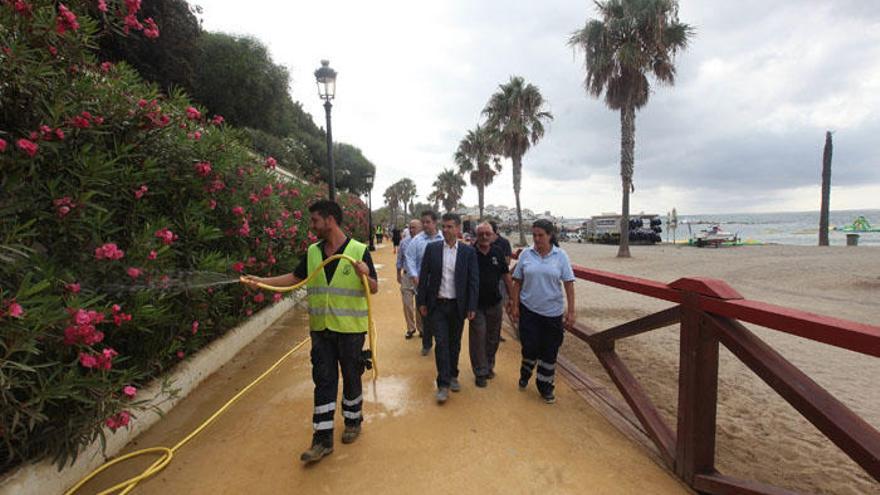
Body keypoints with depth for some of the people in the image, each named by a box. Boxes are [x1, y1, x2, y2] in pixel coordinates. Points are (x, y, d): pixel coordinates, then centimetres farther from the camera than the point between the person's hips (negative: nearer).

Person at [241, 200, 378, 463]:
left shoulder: (359, 250, -12)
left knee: (351, 377, 13)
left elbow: (374, 289, -10)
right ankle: (322, 439, 18)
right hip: (320, 328, 4)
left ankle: (353, 420, 37)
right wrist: (260, 281, 9)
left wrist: (365, 275, -31)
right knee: (323, 381, 7)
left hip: (350, 329, -4)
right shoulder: (313, 251, 3)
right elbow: (295, 277, 15)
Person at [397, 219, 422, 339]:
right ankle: (410, 328, 25)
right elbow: (399, 260, 11)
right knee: (407, 304, 7)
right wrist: (398, 275, 13)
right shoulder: (404, 242, 2)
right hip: (407, 276, 3)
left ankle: (421, 328, 27)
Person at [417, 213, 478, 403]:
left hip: (458, 305, 1)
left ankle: (453, 375, 34)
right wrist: (422, 302, 0)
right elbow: (423, 276, 1)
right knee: (441, 343, -3)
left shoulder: (468, 252, -3)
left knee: (454, 343, 14)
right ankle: (443, 384, 7)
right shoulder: (431, 248, -2)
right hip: (437, 304, 0)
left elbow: (473, 280, -3)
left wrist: (472, 307, -6)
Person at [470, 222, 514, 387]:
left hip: (494, 303, 4)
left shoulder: (498, 252, 0)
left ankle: (489, 366, 36)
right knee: (478, 338, 2)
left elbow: (506, 276, 8)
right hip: (476, 304, -3)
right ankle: (480, 372, 17)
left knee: (493, 338, 16)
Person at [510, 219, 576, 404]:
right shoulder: (526, 254, -2)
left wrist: (571, 311, -8)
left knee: (549, 351, 8)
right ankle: (525, 374, 34)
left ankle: (545, 387, 28)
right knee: (530, 347, 1)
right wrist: (515, 305, -1)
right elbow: (517, 282, 2)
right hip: (529, 309, 0)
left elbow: (569, 284, -4)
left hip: (552, 311, 0)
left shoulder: (560, 255, -4)